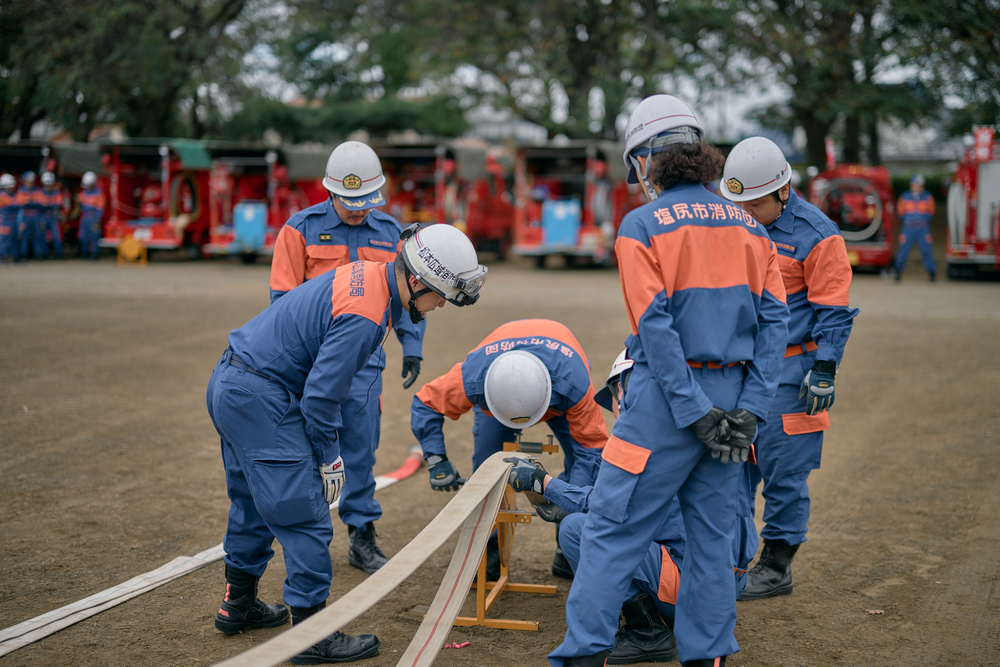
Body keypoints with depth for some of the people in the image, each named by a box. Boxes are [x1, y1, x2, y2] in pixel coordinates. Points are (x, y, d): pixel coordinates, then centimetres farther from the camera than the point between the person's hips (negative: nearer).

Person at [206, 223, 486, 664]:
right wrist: (329, 458, -6)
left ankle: (238, 605, 38)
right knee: (304, 516, -4)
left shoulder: (367, 276, 6)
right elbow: (320, 394, -21)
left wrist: (338, 434, 18)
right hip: (260, 399, -11)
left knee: (254, 501, 23)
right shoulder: (365, 314, -25)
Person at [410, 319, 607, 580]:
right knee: (485, 465, -14)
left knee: (583, 461, -15)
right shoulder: (472, 378, -44)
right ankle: (488, 554, 4)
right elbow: (425, 404, -27)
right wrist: (436, 460, -37)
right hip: (498, 388, 1)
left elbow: (592, 447, -36)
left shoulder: (573, 383, -47)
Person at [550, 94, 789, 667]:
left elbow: (656, 328, -15)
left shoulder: (643, 225, -7)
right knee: (713, 533, 14)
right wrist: (749, 409, -1)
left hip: (668, 398, -5)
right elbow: (774, 320, 2)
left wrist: (695, 412, -13)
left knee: (614, 528, 3)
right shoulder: (749, 227, 9)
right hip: (732, 394, 5)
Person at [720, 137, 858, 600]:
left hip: (790, 372, -6)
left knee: (783, 471, -1)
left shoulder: (816, 235, -10)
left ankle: (777, 567, 9)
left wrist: (824, 371, -13)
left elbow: (833, 312, -8)